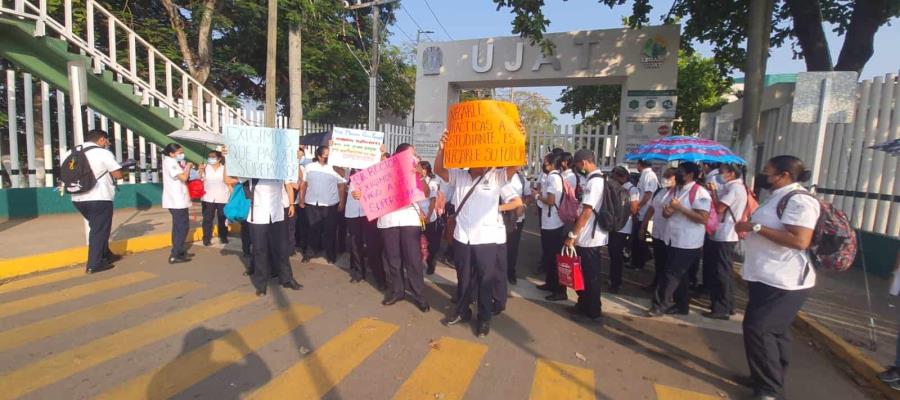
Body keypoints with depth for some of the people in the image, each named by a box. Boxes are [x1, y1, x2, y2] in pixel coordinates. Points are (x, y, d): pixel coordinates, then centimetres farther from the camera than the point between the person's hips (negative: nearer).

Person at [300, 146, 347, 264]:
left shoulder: (335, 168, -3)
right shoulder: (309, 167, 4)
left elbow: (342, 185, 0)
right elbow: (304, 184, 10)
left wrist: (342, 202, -4)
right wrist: (302, 200, 8)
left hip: (330, 205, -1)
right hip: (312, 205, 1)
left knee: (330, 231, 6)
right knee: (313, 230, 10)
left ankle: (330, 255, 20)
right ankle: (310, 252, 26)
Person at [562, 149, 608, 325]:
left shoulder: (593, 182, -20)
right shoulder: (599, 179, 11)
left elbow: (587, 212, -23)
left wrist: (572, 235, -19)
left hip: (590, 237, -10)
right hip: (593, 235, 10)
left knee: (591, 276, 2)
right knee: (587, 273, 19)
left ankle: (594, 313, 15)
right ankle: (583, 305, 32)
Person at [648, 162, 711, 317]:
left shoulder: (699, 193, -14)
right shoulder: (676, 190, 12)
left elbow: (703, 218, -22)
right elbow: (670, 211, 21)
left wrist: (680, 208, -24)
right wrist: (666, 211, -3)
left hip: (687, 243, -8)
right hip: (673, 240, 8)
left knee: (672, 274, -2)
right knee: (679, 275, 15)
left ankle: (660, 304, 7)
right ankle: (681, 305, 27)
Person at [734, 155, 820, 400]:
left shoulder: (798, 200, -18)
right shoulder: (779, 197, 14)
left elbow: (800, 241, -29)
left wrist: (755, 226, -25)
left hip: (783, 281, -10)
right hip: (769, 278, 10)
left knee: (758, 329, -8)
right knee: (774, 330, 18)